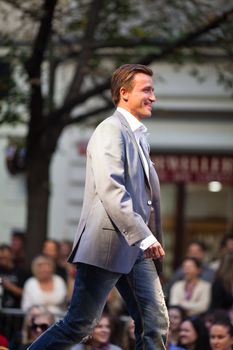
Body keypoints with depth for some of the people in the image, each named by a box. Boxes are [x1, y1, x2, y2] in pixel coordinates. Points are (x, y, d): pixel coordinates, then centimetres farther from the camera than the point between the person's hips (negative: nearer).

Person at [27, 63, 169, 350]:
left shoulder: (136, 135, 20)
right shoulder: (111, 131, -11)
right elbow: (111, 191, -23)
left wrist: (149, 237, 13)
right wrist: (144, 238, -26)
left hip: (135, 246, 9)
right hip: (108, 243, -9)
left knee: (155, 324, 2)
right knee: (78, 326, -4)